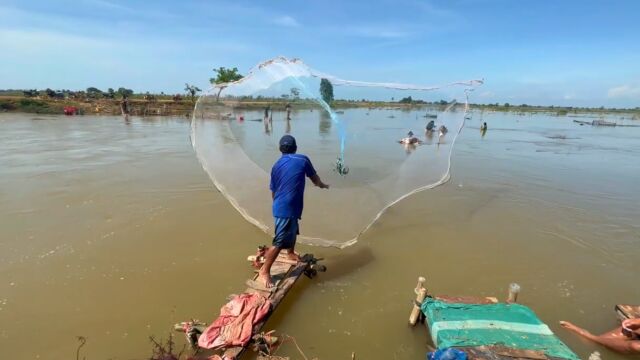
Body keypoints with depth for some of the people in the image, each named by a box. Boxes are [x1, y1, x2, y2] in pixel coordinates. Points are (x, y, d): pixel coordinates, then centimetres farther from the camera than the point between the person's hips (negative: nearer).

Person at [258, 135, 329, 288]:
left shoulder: (276, 166, 9)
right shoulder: (303, 159, -5)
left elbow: (273, 191, 13)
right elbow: (314, 178, 10)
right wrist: (322, 185, 32)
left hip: (280, 207, 8)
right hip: (287, 209, -7)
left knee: (292, 231, 29)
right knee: (280, 242, -2)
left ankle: (291, 254, 51)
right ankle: (265, 271, 5)